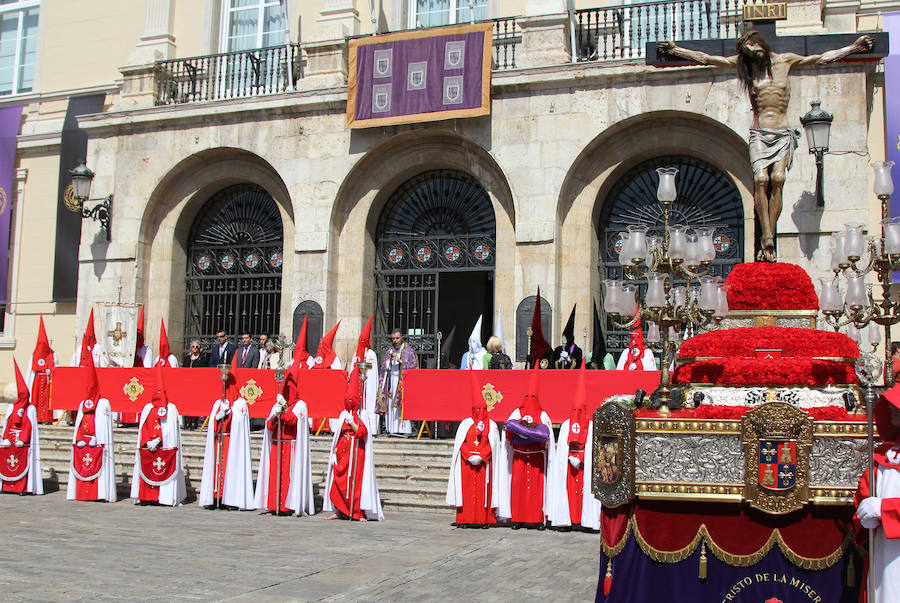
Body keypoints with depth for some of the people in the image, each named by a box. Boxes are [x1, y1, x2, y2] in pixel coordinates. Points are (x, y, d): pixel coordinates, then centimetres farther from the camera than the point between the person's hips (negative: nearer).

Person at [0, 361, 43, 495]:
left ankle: (22, 488, -9)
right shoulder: (12, 408, 14)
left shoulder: (30, 409, 0)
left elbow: (29, 426, -5)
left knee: (23, 463, -9)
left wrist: (22, 440, -14)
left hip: (23, 442, -5)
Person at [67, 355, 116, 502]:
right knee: (80, 467, 2)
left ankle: (100, 493, -11)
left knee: (98, 467, -10)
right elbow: (78, 424, 15)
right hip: (81, 444, 6)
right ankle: (81, 492, 5)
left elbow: (103, 424, -7)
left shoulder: (103, 403, 1)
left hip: (97, 443, -6)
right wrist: (79, 440, 1)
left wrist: (95, 439, -16)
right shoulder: (82, 404, 19)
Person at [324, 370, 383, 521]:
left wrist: (351, 422, -18)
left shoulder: (362, 416, -1)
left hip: (356, 452, -5)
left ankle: (358, 512, 0)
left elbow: (362, 432, -14)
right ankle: (341, 512, 7)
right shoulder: (343, 414, 13)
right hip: (342, 452, 5)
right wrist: (334, 451, 8)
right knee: (338, 482, 0)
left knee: (356, 482, -5)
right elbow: (337, 435, 15)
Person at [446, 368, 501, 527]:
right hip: (467, 464, 0)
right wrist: (470, 457, -9)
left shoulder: (491, 425, 8)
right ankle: (464, 519, 1)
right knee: (466, 489, -2)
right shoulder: (465, 423, 9)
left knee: (483, 490, -3)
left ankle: (483, 519, 0)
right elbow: (460, 444, 4)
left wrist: (480, 457, -12)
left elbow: (491, 445, 2)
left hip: (484, 464, 0)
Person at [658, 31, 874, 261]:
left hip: (783, 134, 0)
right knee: (761, 179, -20)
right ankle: (768, 241, -21)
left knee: (778, 178, -19)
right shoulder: (744, 65, 12)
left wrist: (854, 47, 22)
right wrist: (676, 50, 14)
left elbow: (822, 58, 20)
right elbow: (706, 58, 14)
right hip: (759, 134, 0)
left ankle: (767, 240, -18)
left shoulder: (785, 60, 12)